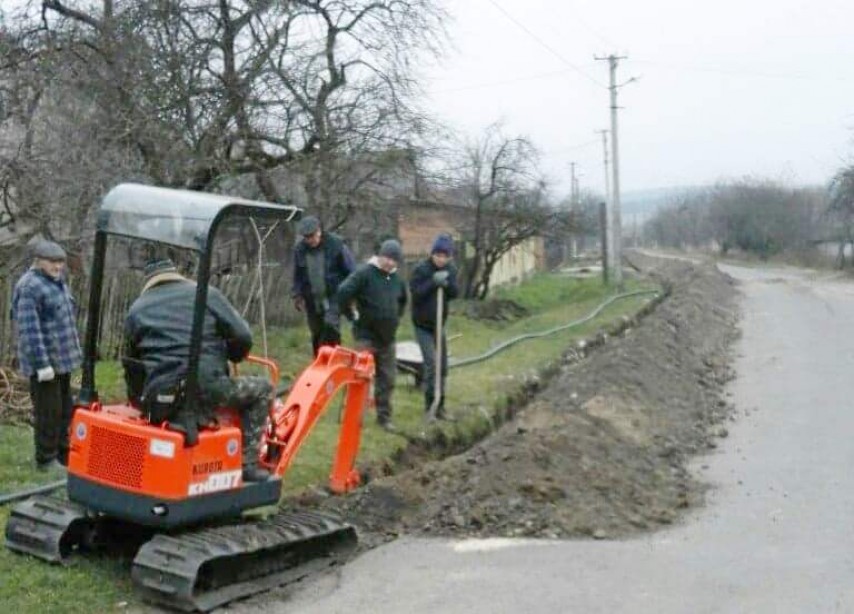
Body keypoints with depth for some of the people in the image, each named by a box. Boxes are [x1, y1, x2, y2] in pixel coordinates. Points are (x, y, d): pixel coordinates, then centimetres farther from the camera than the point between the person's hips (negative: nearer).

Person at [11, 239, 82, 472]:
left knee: (65, 411, 16)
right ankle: (46, 459, 10)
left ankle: (63, 455, 27)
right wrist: (42, 364, -24)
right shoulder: (29, 287, -17)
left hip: (62, 360, 9)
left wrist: (73, 352, 21)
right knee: (49, 412, -1)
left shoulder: (57, 282, 12)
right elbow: (29, 330, -22)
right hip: (44, 362, -9)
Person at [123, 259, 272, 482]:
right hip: (206, 391, -4)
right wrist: (231, 357, 25)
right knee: (262, 389, 17)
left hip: (158, 400, 5)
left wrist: (139, 400, 32)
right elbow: (242, 337, 4)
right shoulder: (206, 294, 9)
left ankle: (179, 418, 11)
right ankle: (247, 464, 10)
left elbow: (130, 363, 19)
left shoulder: (136, 310, 17)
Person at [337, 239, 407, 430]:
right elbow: (343, 293, -23)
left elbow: (403, 300, 28)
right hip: (366, 335, -6)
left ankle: (384, 416, 19)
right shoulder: (364, 273, -14)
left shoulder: (396, 278, 9)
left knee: (387, 379, 9)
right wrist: (352, 314, -13)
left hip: (387, 337, 6)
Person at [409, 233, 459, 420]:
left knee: (442, 365, 9)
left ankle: (439, 404, 19)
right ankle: (431, 404, -8)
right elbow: (415, 293, -20)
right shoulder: (421, 269, -15)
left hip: (439, 323, 6)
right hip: (422, 324, -6)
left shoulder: (450, 270, 2)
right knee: (431, 363, -14)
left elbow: (455, 293, -5)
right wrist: (433, 282, -30)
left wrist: (447, 283, -24)